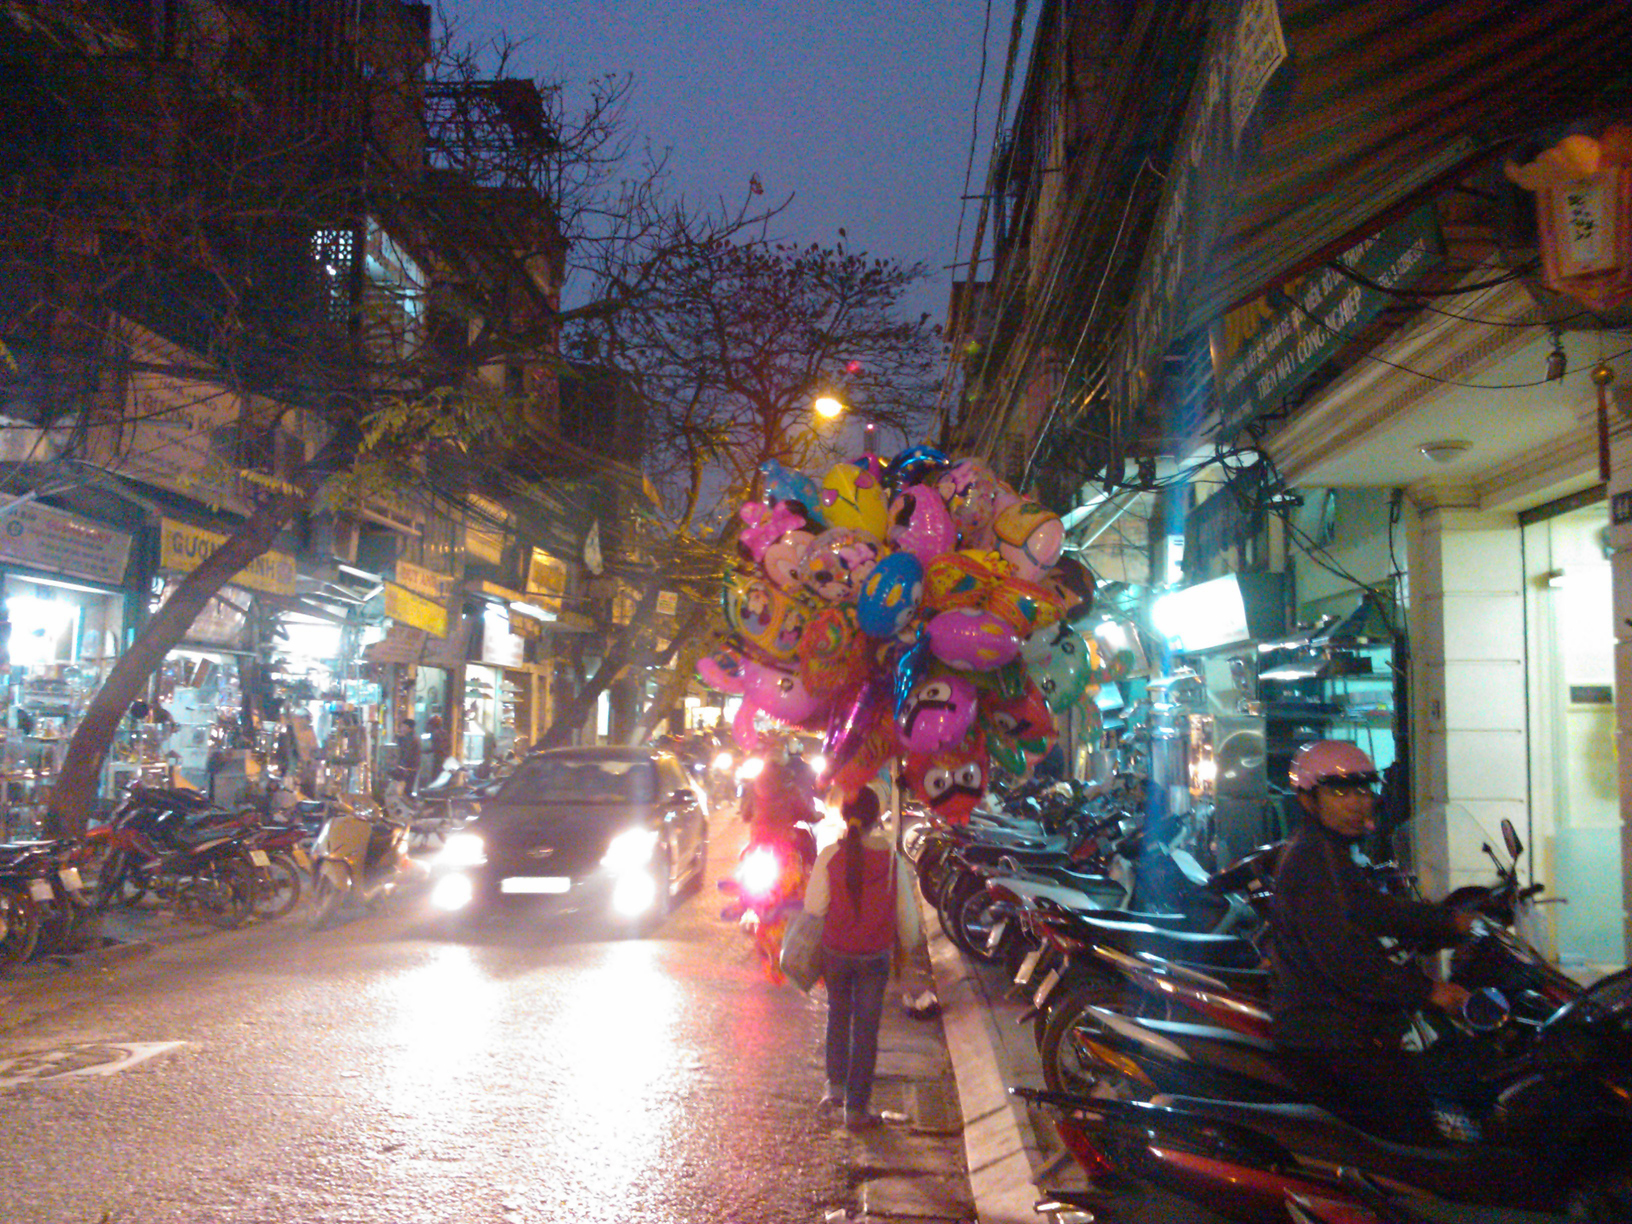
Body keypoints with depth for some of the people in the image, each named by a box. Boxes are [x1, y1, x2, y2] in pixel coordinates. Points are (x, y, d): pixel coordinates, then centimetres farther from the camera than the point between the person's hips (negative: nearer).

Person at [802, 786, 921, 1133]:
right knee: (866, 1028, 8)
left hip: (835, 951, 1)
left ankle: (836, 1085, 24)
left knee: (838, 1015, 24)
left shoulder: (830, 855, -14)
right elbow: (905, 912, 0)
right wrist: (908, 943, 17)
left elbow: (814, 906, -7)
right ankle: (856, 1107, 12)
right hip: (875, 954, 0)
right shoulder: (892, 858, -11)